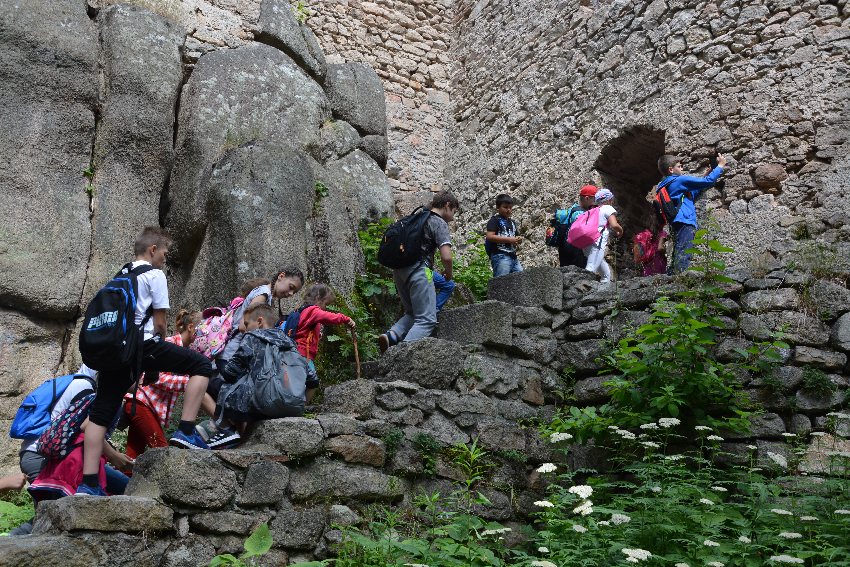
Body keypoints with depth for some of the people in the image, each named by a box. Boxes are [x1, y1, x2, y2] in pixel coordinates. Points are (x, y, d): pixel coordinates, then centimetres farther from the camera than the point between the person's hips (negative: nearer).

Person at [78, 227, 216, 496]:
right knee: (201, 365, 2)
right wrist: (160, 352, 18)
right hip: (141, 344, -7)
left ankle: (88, 483, 7)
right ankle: (186, 431, -7)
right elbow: (159, 322, 1)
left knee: (100, 413, 10)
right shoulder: (155, 275, 4)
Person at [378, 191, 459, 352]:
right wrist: (448, 272, 6)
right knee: (427, 320, -7)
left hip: (399, 270, 8)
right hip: (418, 269, -8)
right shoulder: (440, 224, -2)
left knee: (412, 313, 21)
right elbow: (446, 256, -15)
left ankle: (391, 336, -5)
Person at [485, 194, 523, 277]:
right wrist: (509, 239, -18)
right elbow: (490, 236, -15)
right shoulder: (494, 220, -1)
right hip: (500, 256, -8)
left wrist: (518, 240, 5)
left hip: (513, 256, 8)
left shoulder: (512, 222, 22)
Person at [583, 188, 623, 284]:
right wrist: (620, 231, 12)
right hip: (597, 243, -8)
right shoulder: (608, 208, 5)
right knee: (590, 271, -19)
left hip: (587, 243, 9)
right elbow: (614, 225, -9)